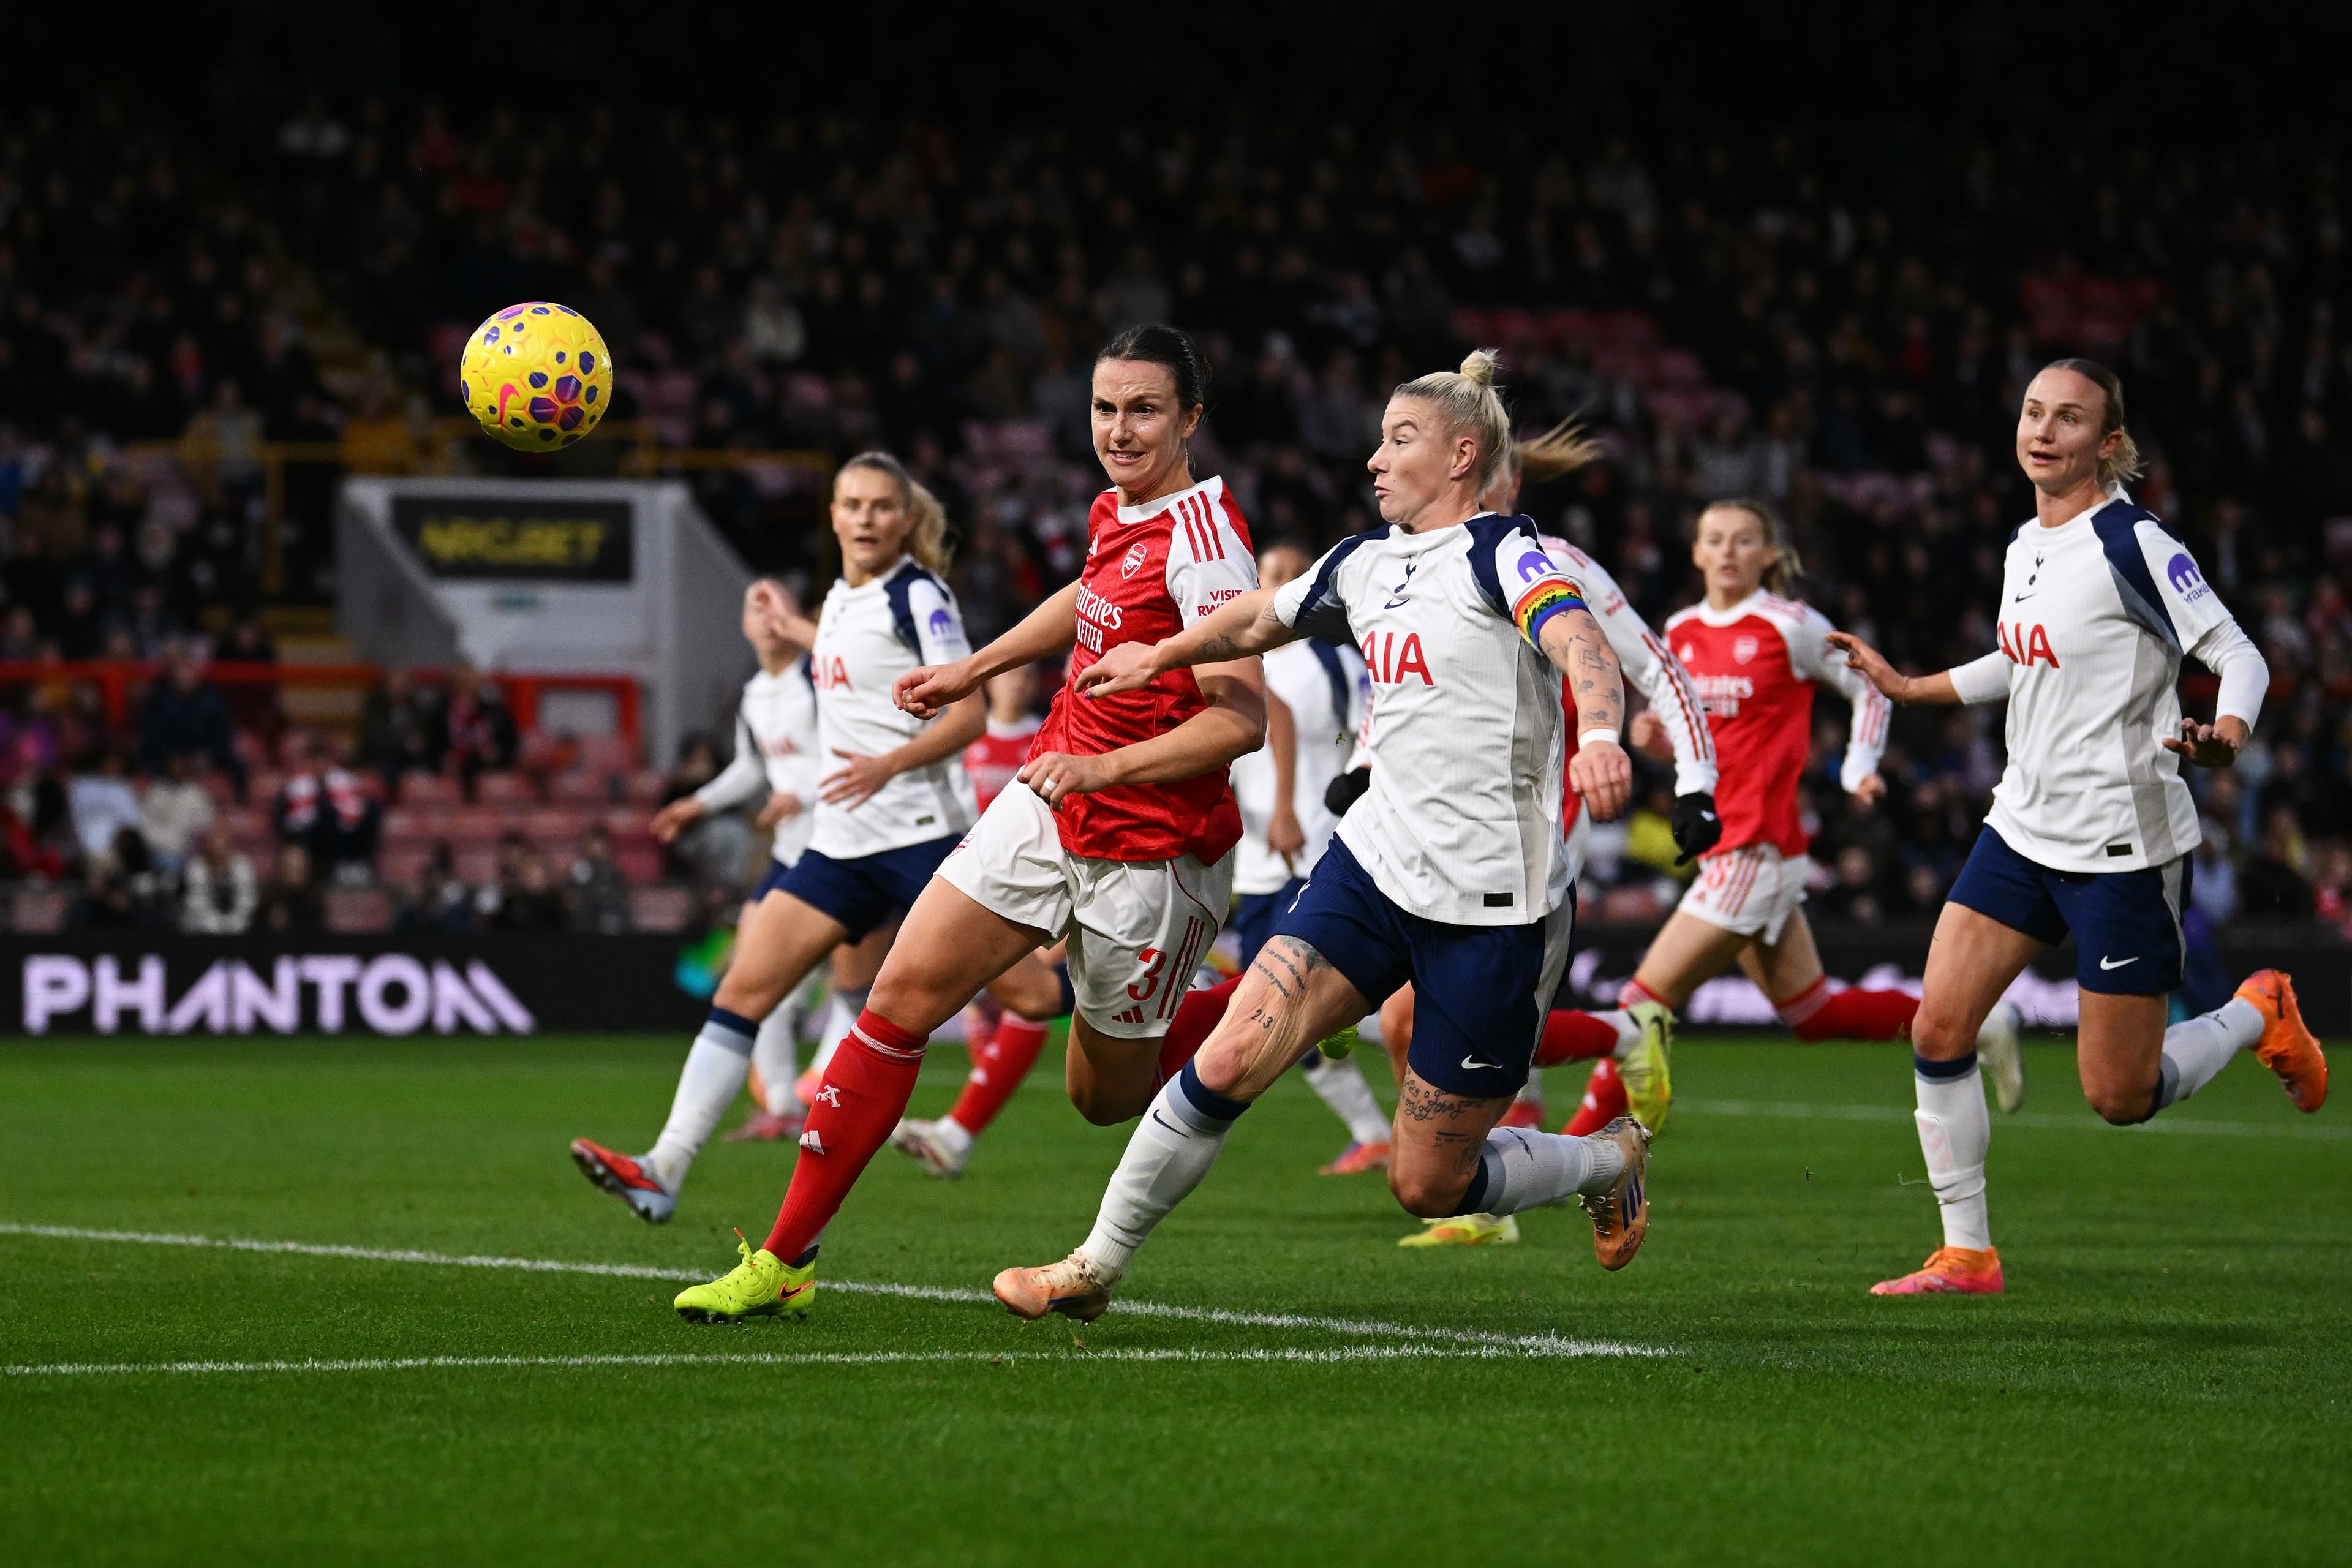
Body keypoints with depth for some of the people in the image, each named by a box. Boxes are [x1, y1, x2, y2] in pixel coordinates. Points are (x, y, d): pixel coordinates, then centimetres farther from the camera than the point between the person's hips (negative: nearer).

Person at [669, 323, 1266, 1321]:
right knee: (904, 992, -4)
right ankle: (784, 1261, -1)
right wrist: (975, 670, 35)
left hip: (1150, 853, -7)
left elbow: (1242, 719, -27)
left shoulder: (1202, 537, -20)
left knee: (1109, 1096, 6)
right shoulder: (1114, 514, 5)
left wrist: (1108, 767, -36)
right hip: (1048, 805, 7)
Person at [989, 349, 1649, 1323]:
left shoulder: (1502, 552, -10)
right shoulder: (1365, 563, 12)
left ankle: (1610, 1161, 28)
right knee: (1229, 1061, -11)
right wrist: (1158, 655, 42)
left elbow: (1578, 640, -29)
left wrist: (1598, 734, -49)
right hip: (1376, 866, 6)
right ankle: (1095, 1268, 3)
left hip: (1496, 906, -6)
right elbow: (1261, 620, 31)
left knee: (1428, 1186, 1)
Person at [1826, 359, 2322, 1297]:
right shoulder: (2027, 546, 9)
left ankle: (2260, 1015, 26)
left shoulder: (2133, 544, -14)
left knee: (2118, 1097, -2)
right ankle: (1967, 1254, 6)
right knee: (1937, 1029, -4)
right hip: (2024, 828, 7)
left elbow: (2239, 656, -16)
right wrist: (1906, 686, 30)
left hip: (2124, 848, -7)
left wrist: (2226, 736, -36)